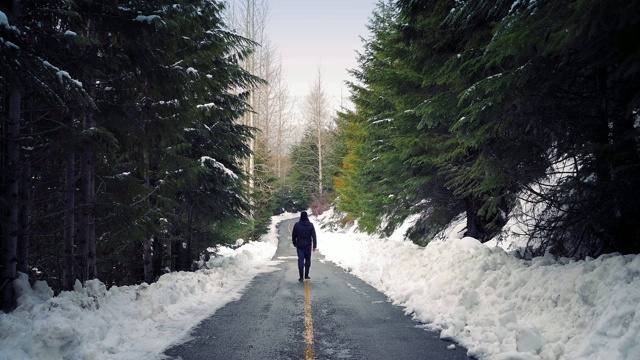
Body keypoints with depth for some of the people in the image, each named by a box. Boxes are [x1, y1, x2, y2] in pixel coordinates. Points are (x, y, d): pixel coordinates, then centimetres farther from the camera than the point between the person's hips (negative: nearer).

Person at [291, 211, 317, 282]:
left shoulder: (297, 225, -3)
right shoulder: (310, 225, -5)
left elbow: (293, 235, 3)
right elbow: (314, 236, -8)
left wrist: (294, 243, 18)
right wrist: (314, 245, -6)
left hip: (299, 246, 0)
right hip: (308, 246, 0)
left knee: (300, 260, 1)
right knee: (307, 260, 14)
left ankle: (301, 277, -3)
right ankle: (306, 276, 16)